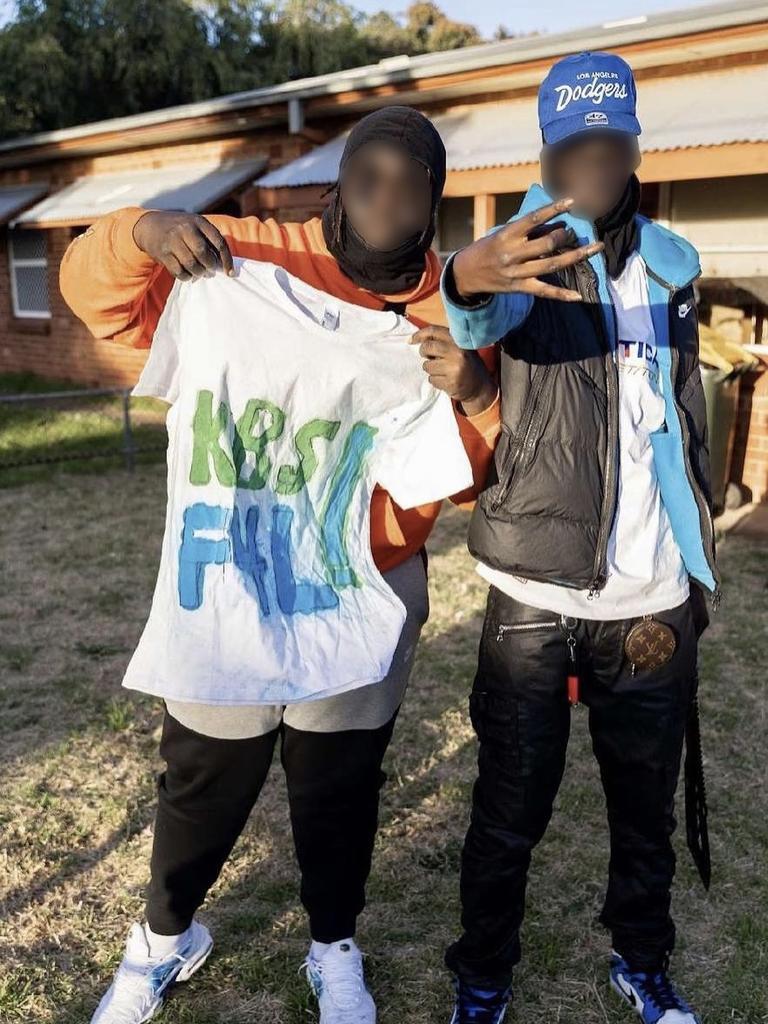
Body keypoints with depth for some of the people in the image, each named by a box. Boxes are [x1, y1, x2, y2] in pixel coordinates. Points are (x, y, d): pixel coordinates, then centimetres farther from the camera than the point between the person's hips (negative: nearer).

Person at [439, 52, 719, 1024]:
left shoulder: (670, 265, 10)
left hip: (653, 604, 4)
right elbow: (486, 319, -28)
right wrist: (466, 277, -51)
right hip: (535, 602, -3)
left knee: (647, 808, 16)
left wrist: (700, 563, 13)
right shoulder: (528, 255, -3)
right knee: (508, 813, 7)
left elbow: (689, 423, 16)